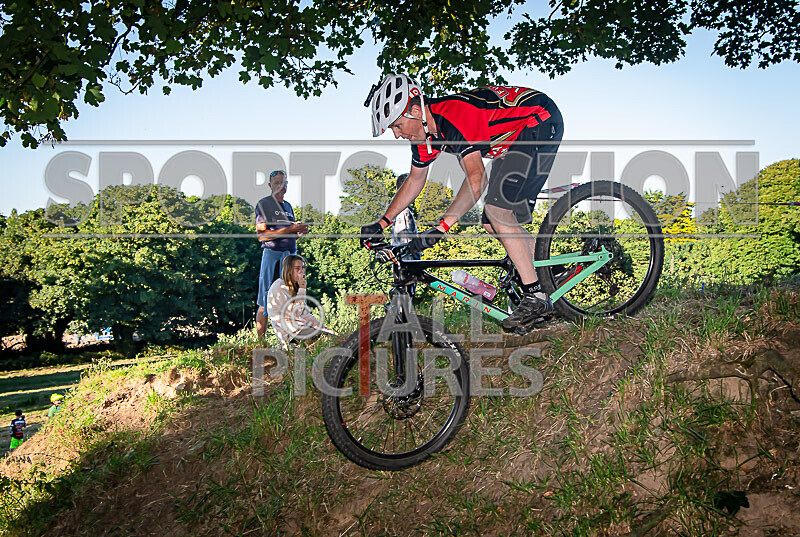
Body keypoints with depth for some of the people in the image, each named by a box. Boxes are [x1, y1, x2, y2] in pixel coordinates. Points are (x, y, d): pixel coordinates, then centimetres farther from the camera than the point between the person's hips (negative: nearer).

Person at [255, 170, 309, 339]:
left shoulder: (288, 206, 20)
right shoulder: (264, 204, -2)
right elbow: (262, 235, -11)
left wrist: (300, 232, 3)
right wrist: (290, 229, -15)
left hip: (290, 254, 7)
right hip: (272, 254, -7)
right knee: (265, 302, -5)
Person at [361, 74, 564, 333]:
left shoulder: (453, 118, -31)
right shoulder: (425, 129, -2)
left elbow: (476, 180, -39)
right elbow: (415, 180, 12)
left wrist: (441, 227, -42)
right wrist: (381, 224, 9)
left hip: (542, 122, -9)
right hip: (518, 135, 10)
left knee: (497, 210, -20)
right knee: (492, 224, 4)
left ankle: (536, 299, -14)